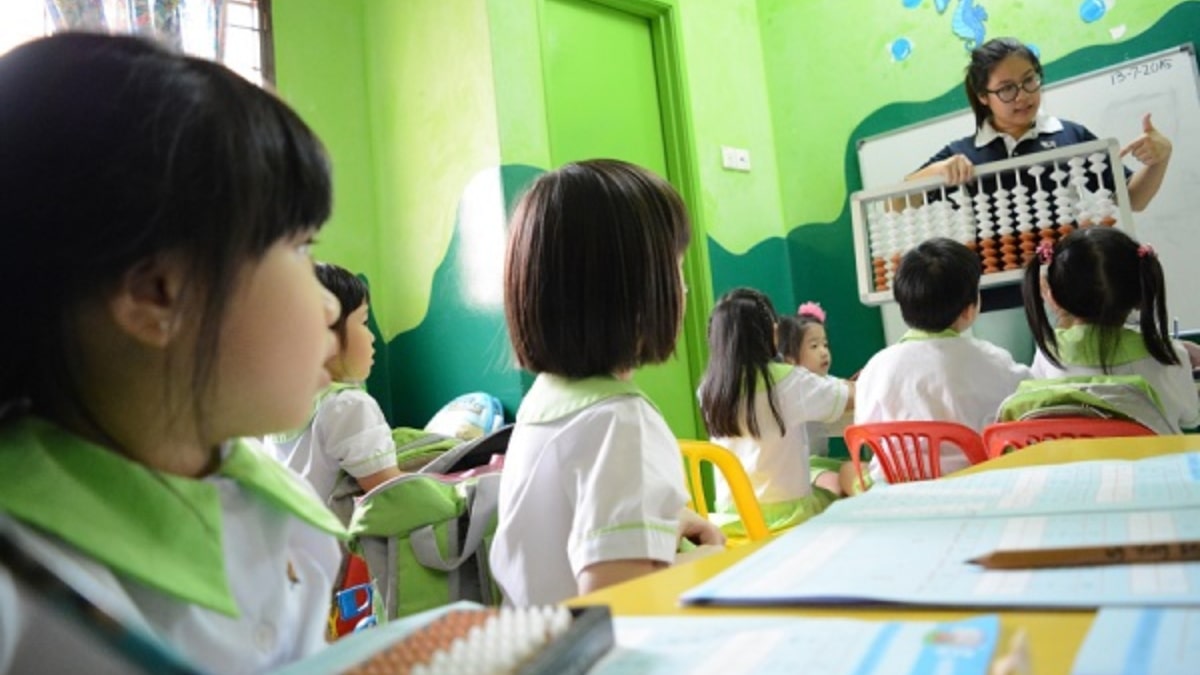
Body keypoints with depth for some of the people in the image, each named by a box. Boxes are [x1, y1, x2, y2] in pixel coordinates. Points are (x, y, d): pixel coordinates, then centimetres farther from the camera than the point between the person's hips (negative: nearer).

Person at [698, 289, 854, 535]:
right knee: (832, 480, 27)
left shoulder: (709, 387, -4)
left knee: (822, 478, 31)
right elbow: (853, 396, -7)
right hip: (785, 514, -5)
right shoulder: (785, 379, -18)